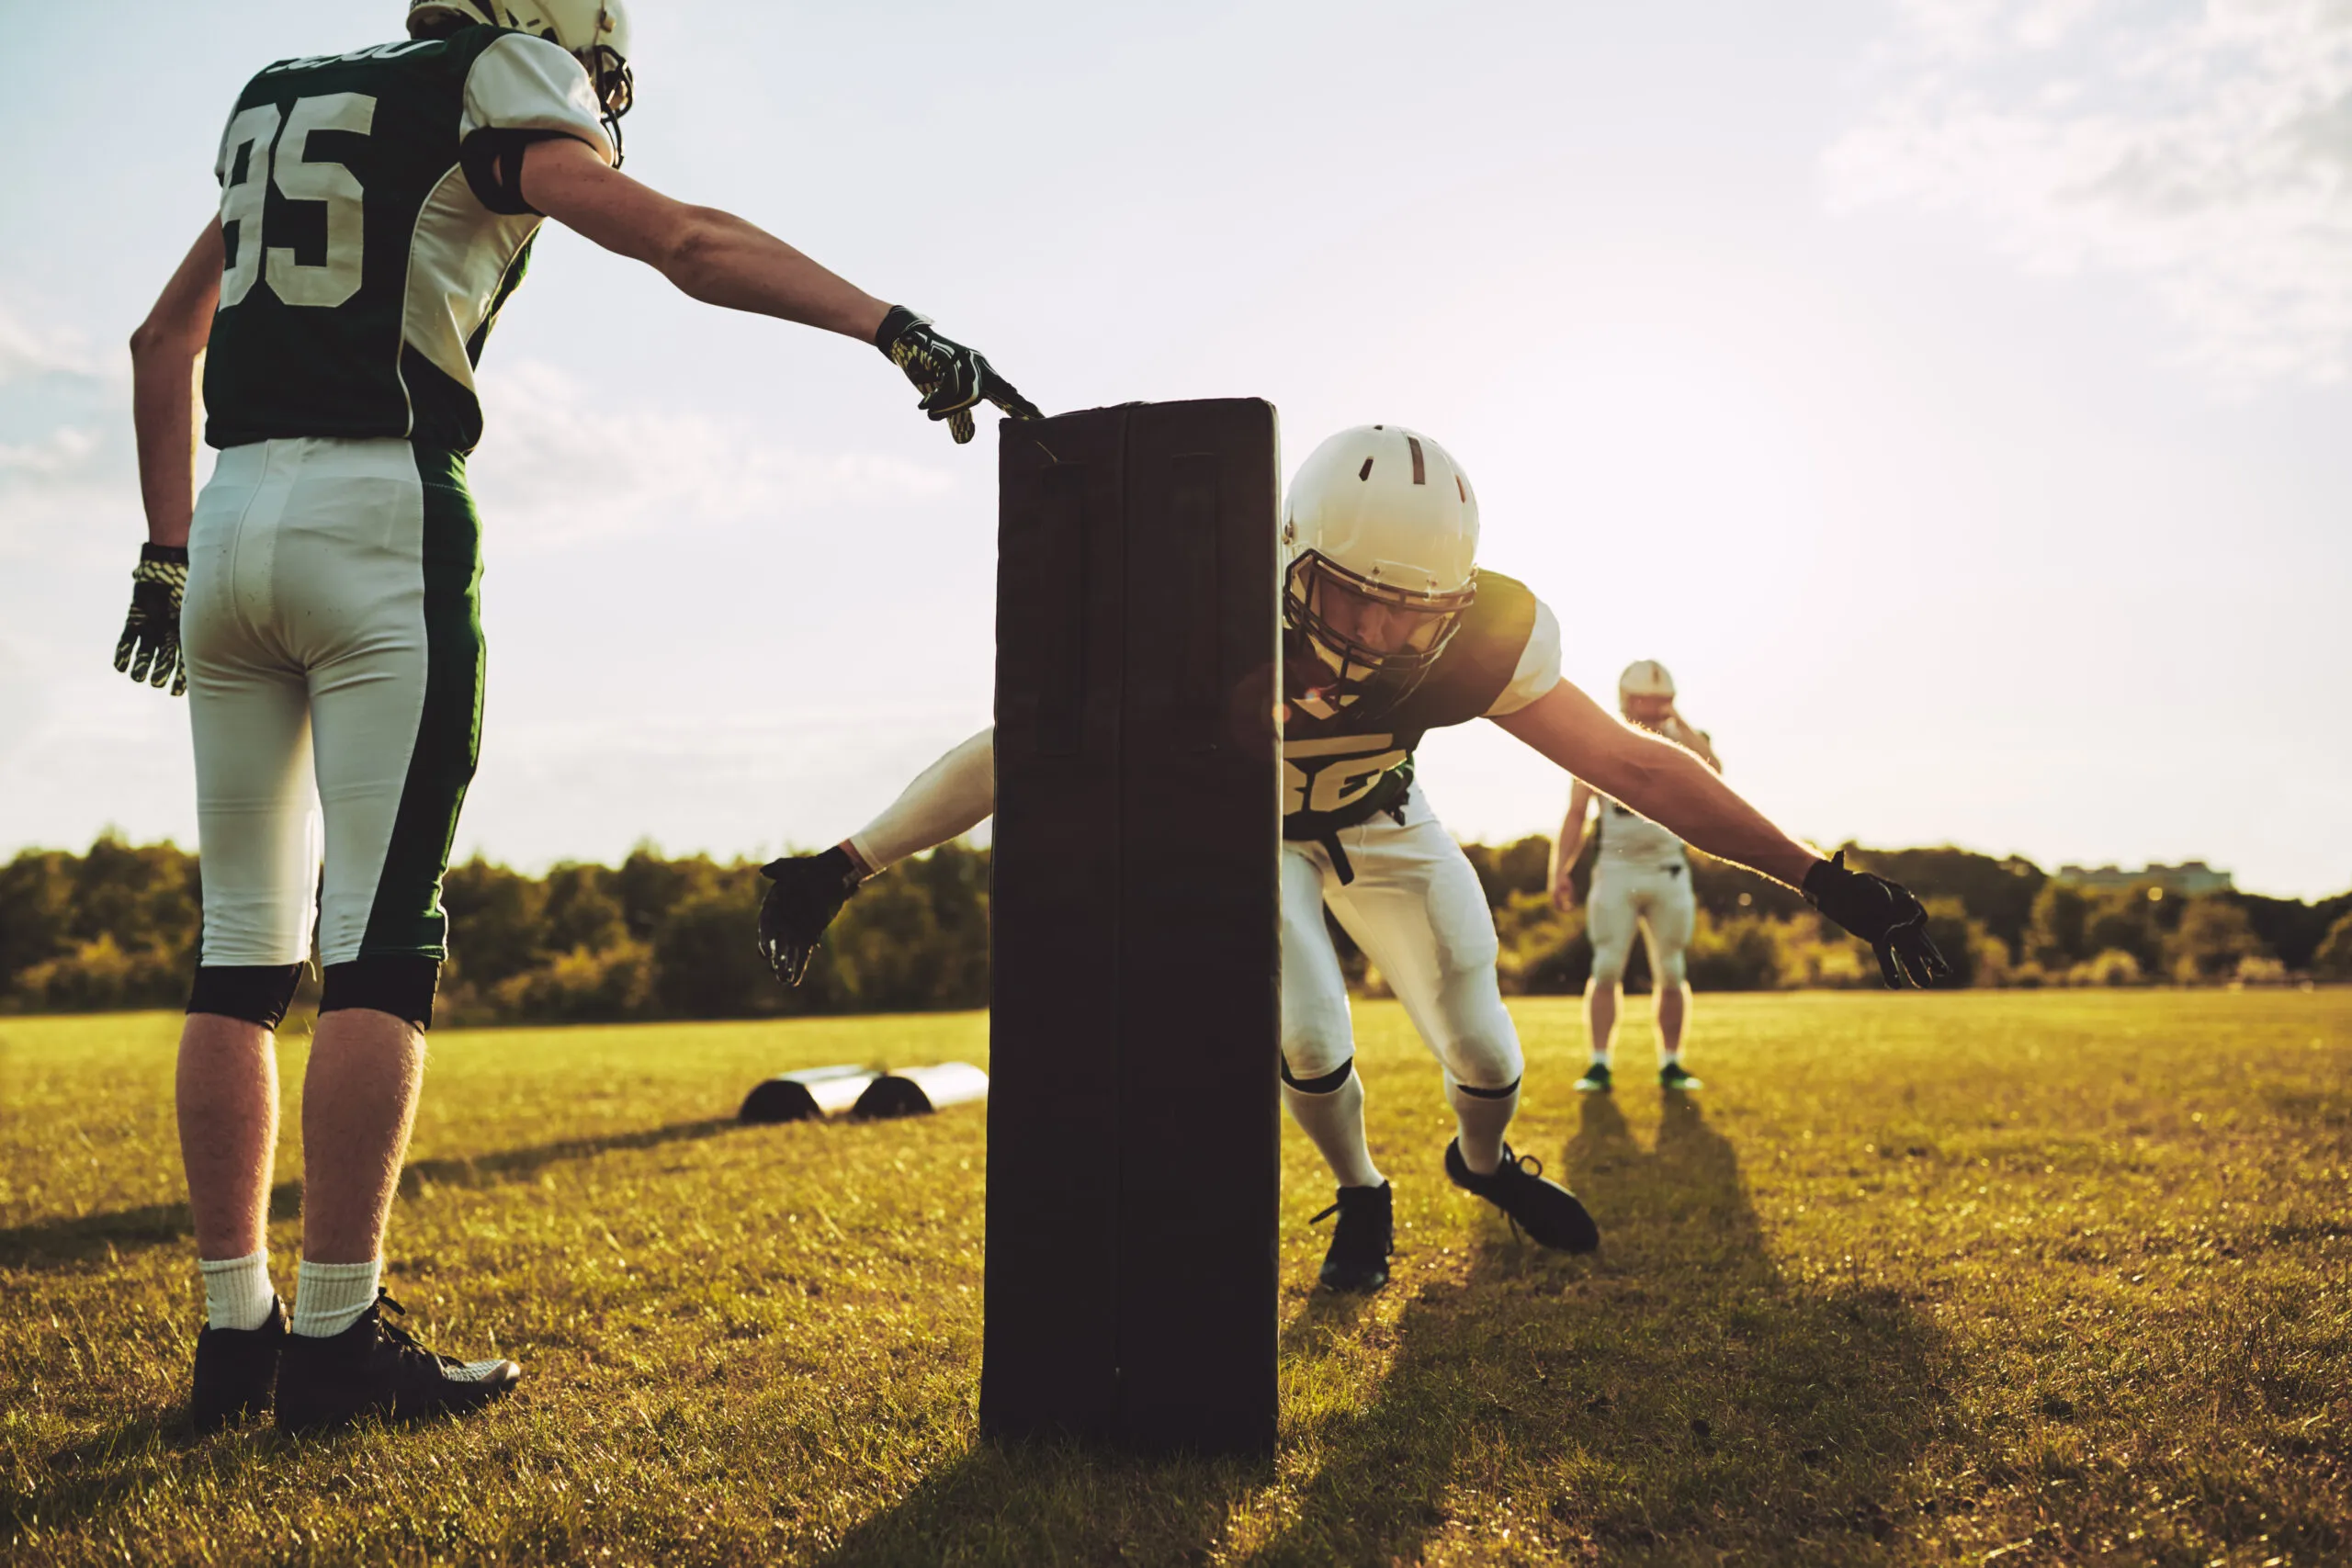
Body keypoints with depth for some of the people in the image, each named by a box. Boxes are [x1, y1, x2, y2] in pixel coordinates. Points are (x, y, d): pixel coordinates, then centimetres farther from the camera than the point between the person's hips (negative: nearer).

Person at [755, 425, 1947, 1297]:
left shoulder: (1477, 646, -33)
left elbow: (1638, 766, -24)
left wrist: (1819, 879, -23)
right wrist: (846, 867, -37)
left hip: (1378, 822, 2)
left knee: (1481, 1050, -1)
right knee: (1311, 1039, -17)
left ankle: (1485, 1163, 36)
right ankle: (1359, 1194, 18)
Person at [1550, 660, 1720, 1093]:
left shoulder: (1679, 742, 4)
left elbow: (1713, 770, -20)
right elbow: (1576, 815, 3)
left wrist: (1677, 721, -13)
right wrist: (1560, 872, -4)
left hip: (1668, 873, 1)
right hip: (1616, 870, -1)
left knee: (1671, 975, 5)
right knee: (1606, 970, -7)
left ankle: (1670, 1065, 16)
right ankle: (1599, 1065, -1)